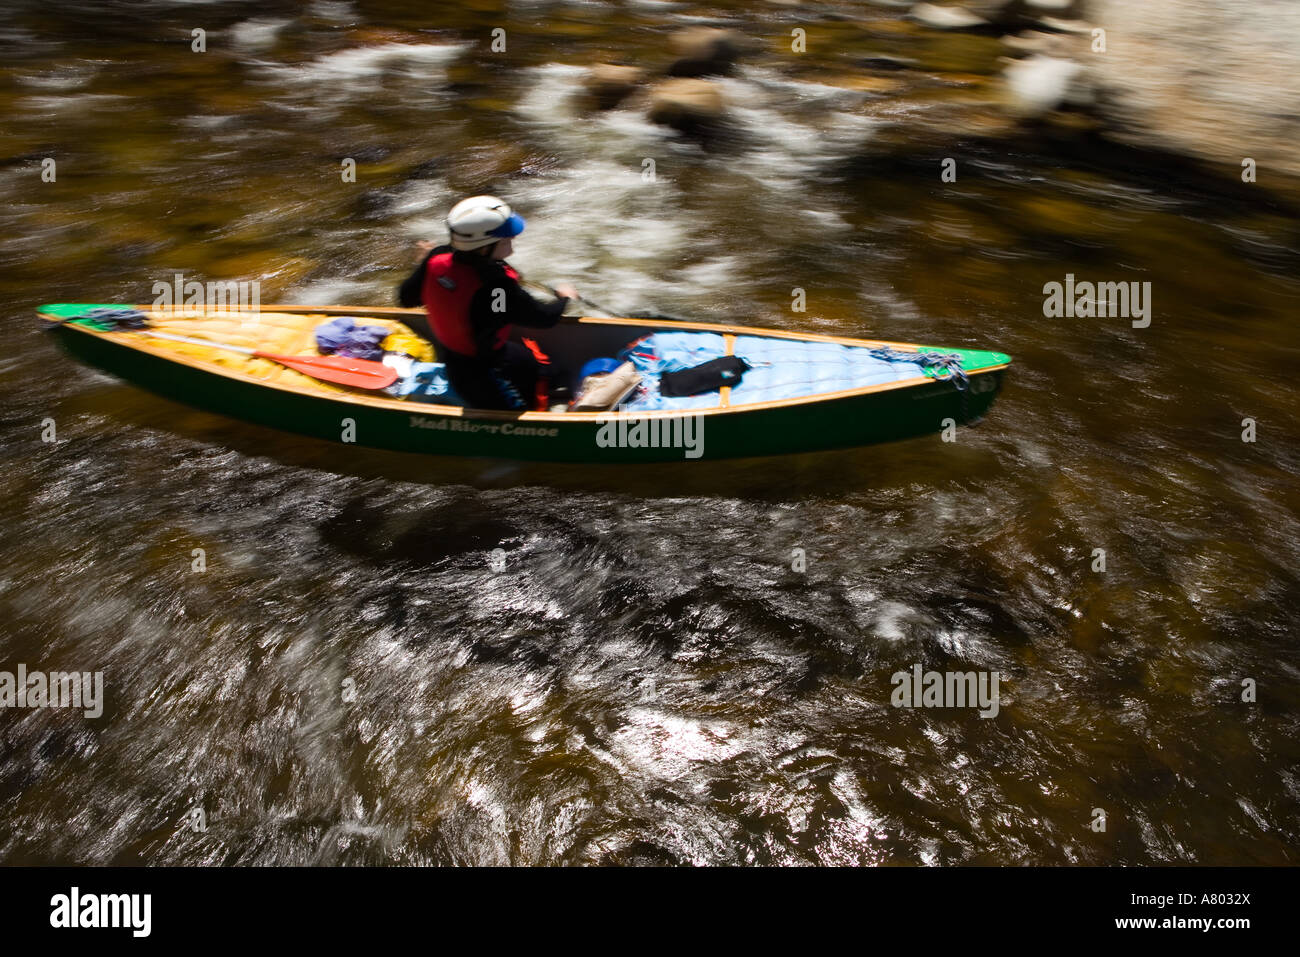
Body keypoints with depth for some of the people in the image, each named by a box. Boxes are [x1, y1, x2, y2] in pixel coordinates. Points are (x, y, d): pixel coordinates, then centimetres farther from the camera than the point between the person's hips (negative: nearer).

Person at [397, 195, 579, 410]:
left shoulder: (437, 259, -19)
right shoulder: (495, 287, -38)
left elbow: (406, 297, -2)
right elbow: (545, 318, -23)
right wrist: (564, 298, 0)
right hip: (480, 375, -8)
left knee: (525, 361, 30)